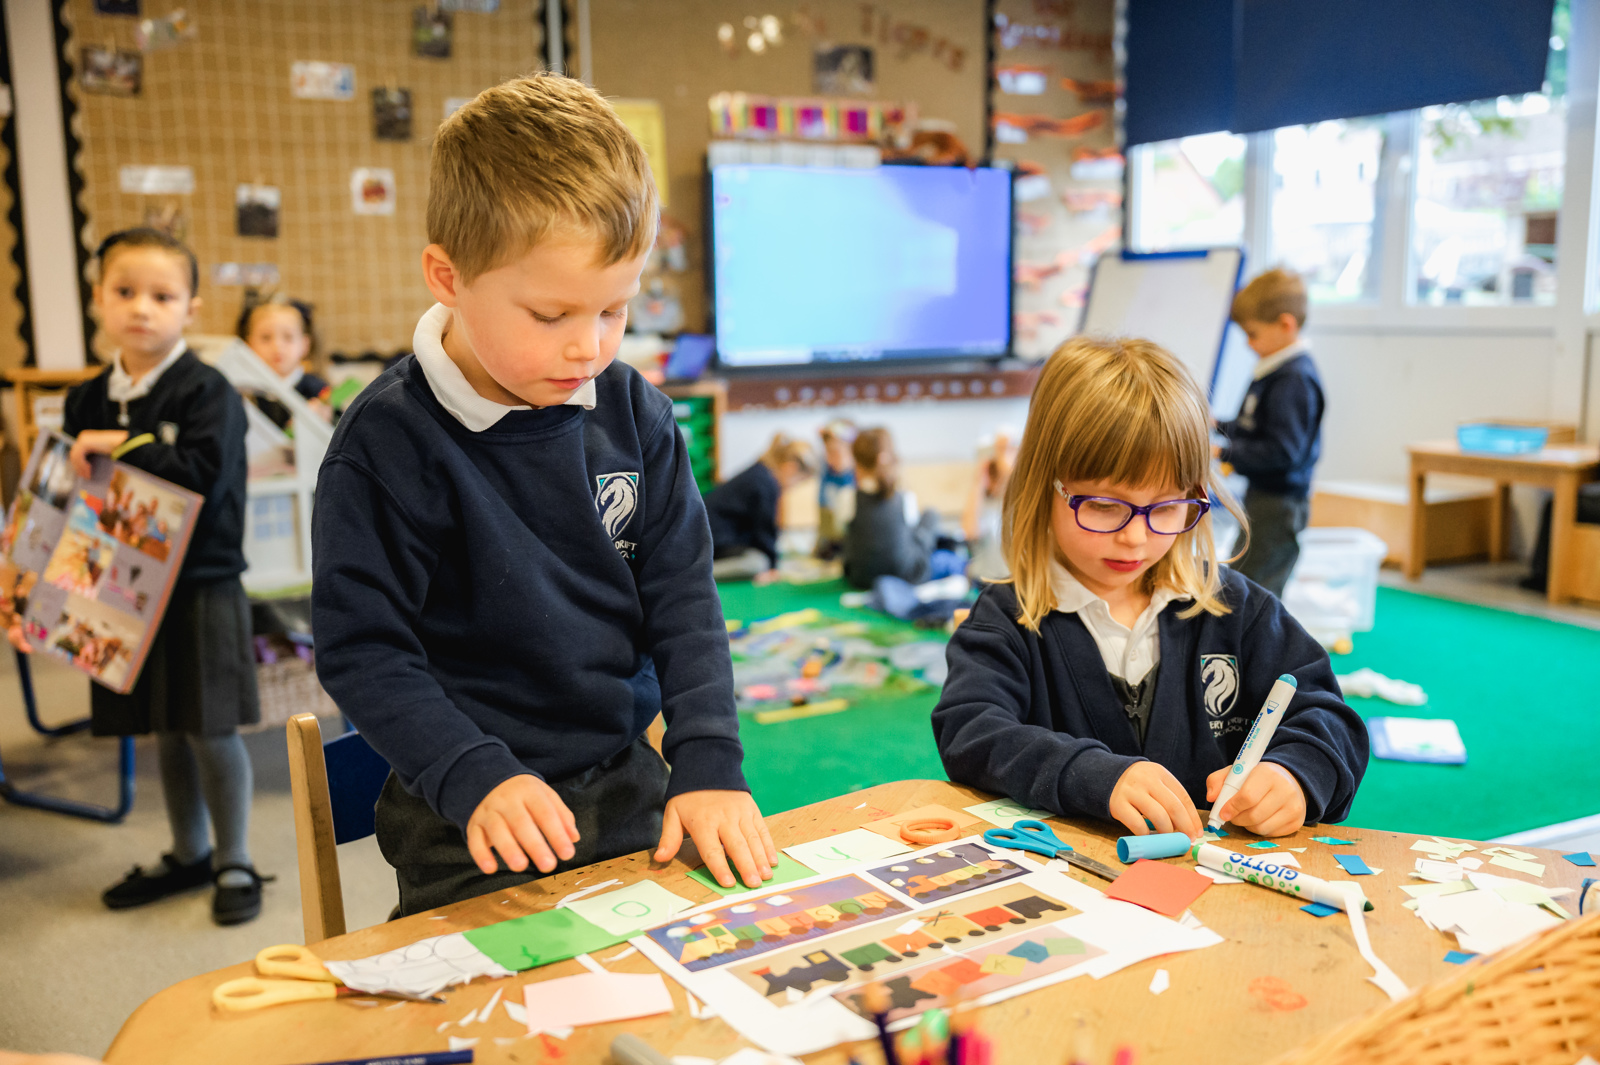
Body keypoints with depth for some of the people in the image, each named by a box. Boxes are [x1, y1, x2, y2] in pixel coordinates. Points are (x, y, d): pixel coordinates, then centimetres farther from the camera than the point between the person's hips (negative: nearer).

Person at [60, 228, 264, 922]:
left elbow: (207, 477, -24)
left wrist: (126, 445, -23)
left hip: (200, 587, -6)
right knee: (165, 732, 16)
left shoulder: (207, 392, -11)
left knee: (211, 730, 2)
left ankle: (235, 862, 18)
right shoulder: (88, 401, 8)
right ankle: (189, 855, 32)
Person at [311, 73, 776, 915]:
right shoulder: (389, 442, -15)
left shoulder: (634, 413, -1)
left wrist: (710, 765, -7)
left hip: (626, 783, 4)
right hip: (473, 814, -4)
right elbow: (360, 648, -11)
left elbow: (682, 597, 2)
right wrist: (476, 778, -22)